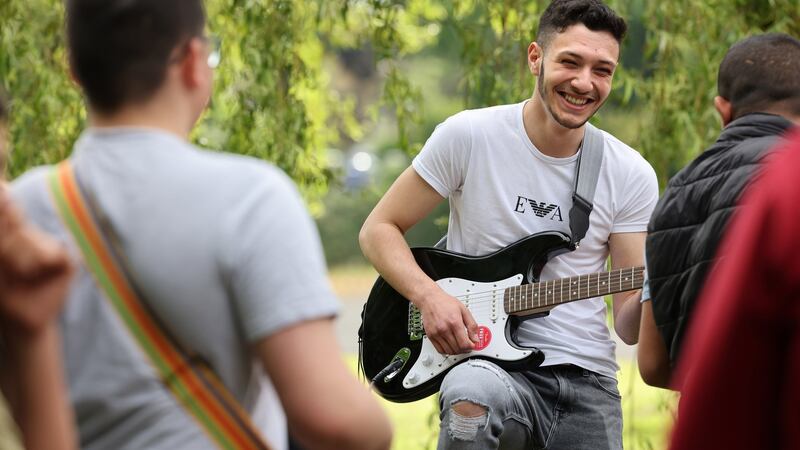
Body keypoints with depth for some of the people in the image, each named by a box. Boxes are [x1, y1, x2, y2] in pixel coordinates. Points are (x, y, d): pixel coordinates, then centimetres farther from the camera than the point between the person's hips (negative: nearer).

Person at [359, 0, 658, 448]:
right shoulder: (469, 136, -4)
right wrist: (429, 295, -15)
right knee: (473, 395, -35)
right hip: (493, 365, -2)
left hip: (588, 381, 2)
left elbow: (629, 324, 2)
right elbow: (379, 229, 3)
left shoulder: (632, 175, 1)